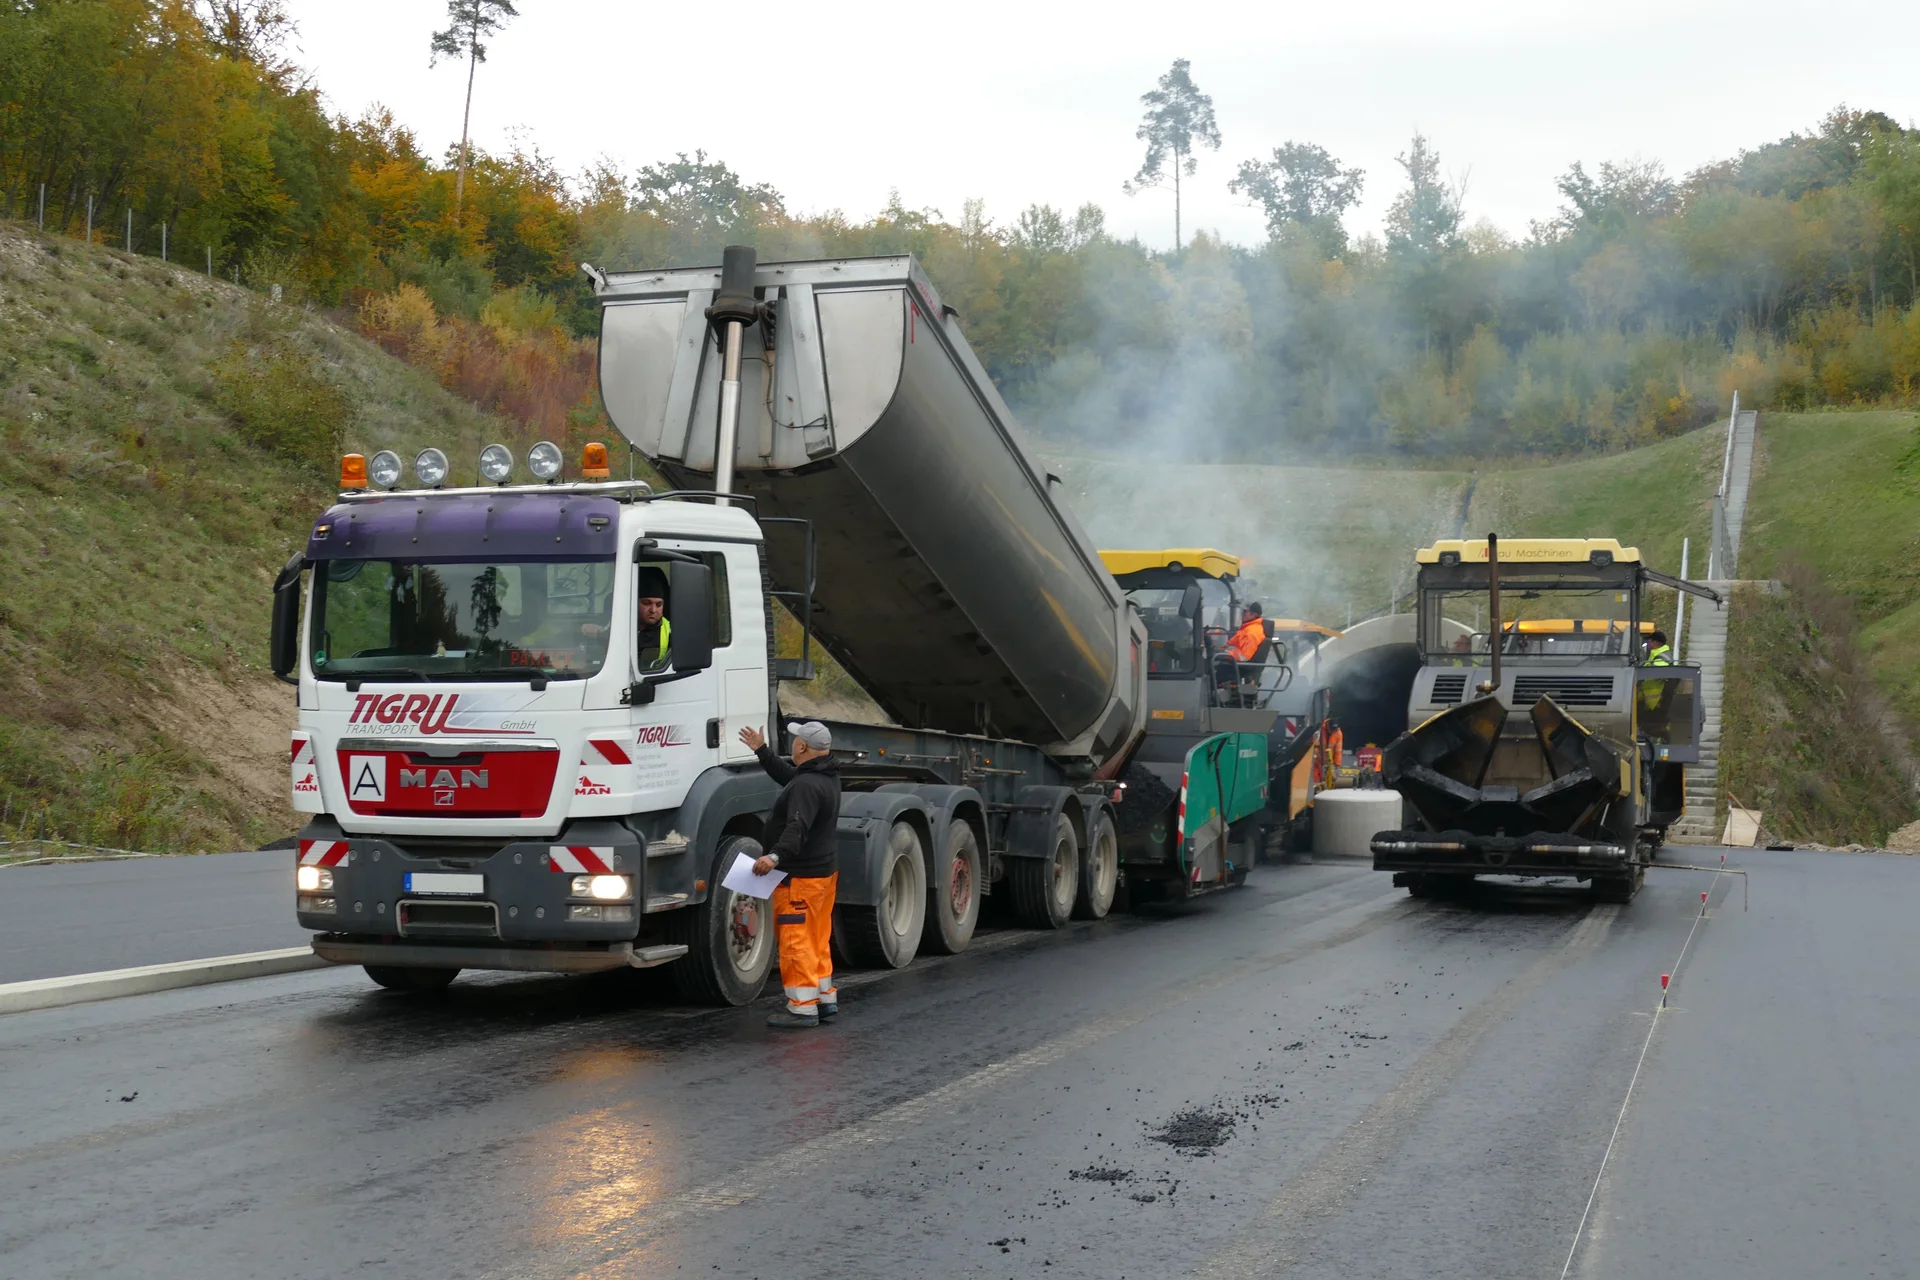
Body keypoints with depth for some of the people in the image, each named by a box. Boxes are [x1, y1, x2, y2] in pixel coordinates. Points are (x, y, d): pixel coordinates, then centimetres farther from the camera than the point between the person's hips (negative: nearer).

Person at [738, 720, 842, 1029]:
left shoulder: (807, 786, -23)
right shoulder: (826, 777, 10)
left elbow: (797, 829, -35)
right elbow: (788, 775, 27)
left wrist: (775, 856, -47)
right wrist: (762, 751, 33)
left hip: (800, 877, -11)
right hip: (823, 872, 11)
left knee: (795, 941, -7)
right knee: (817, 939, 18)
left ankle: (803, 1008, -7)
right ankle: (826, 998, 25)